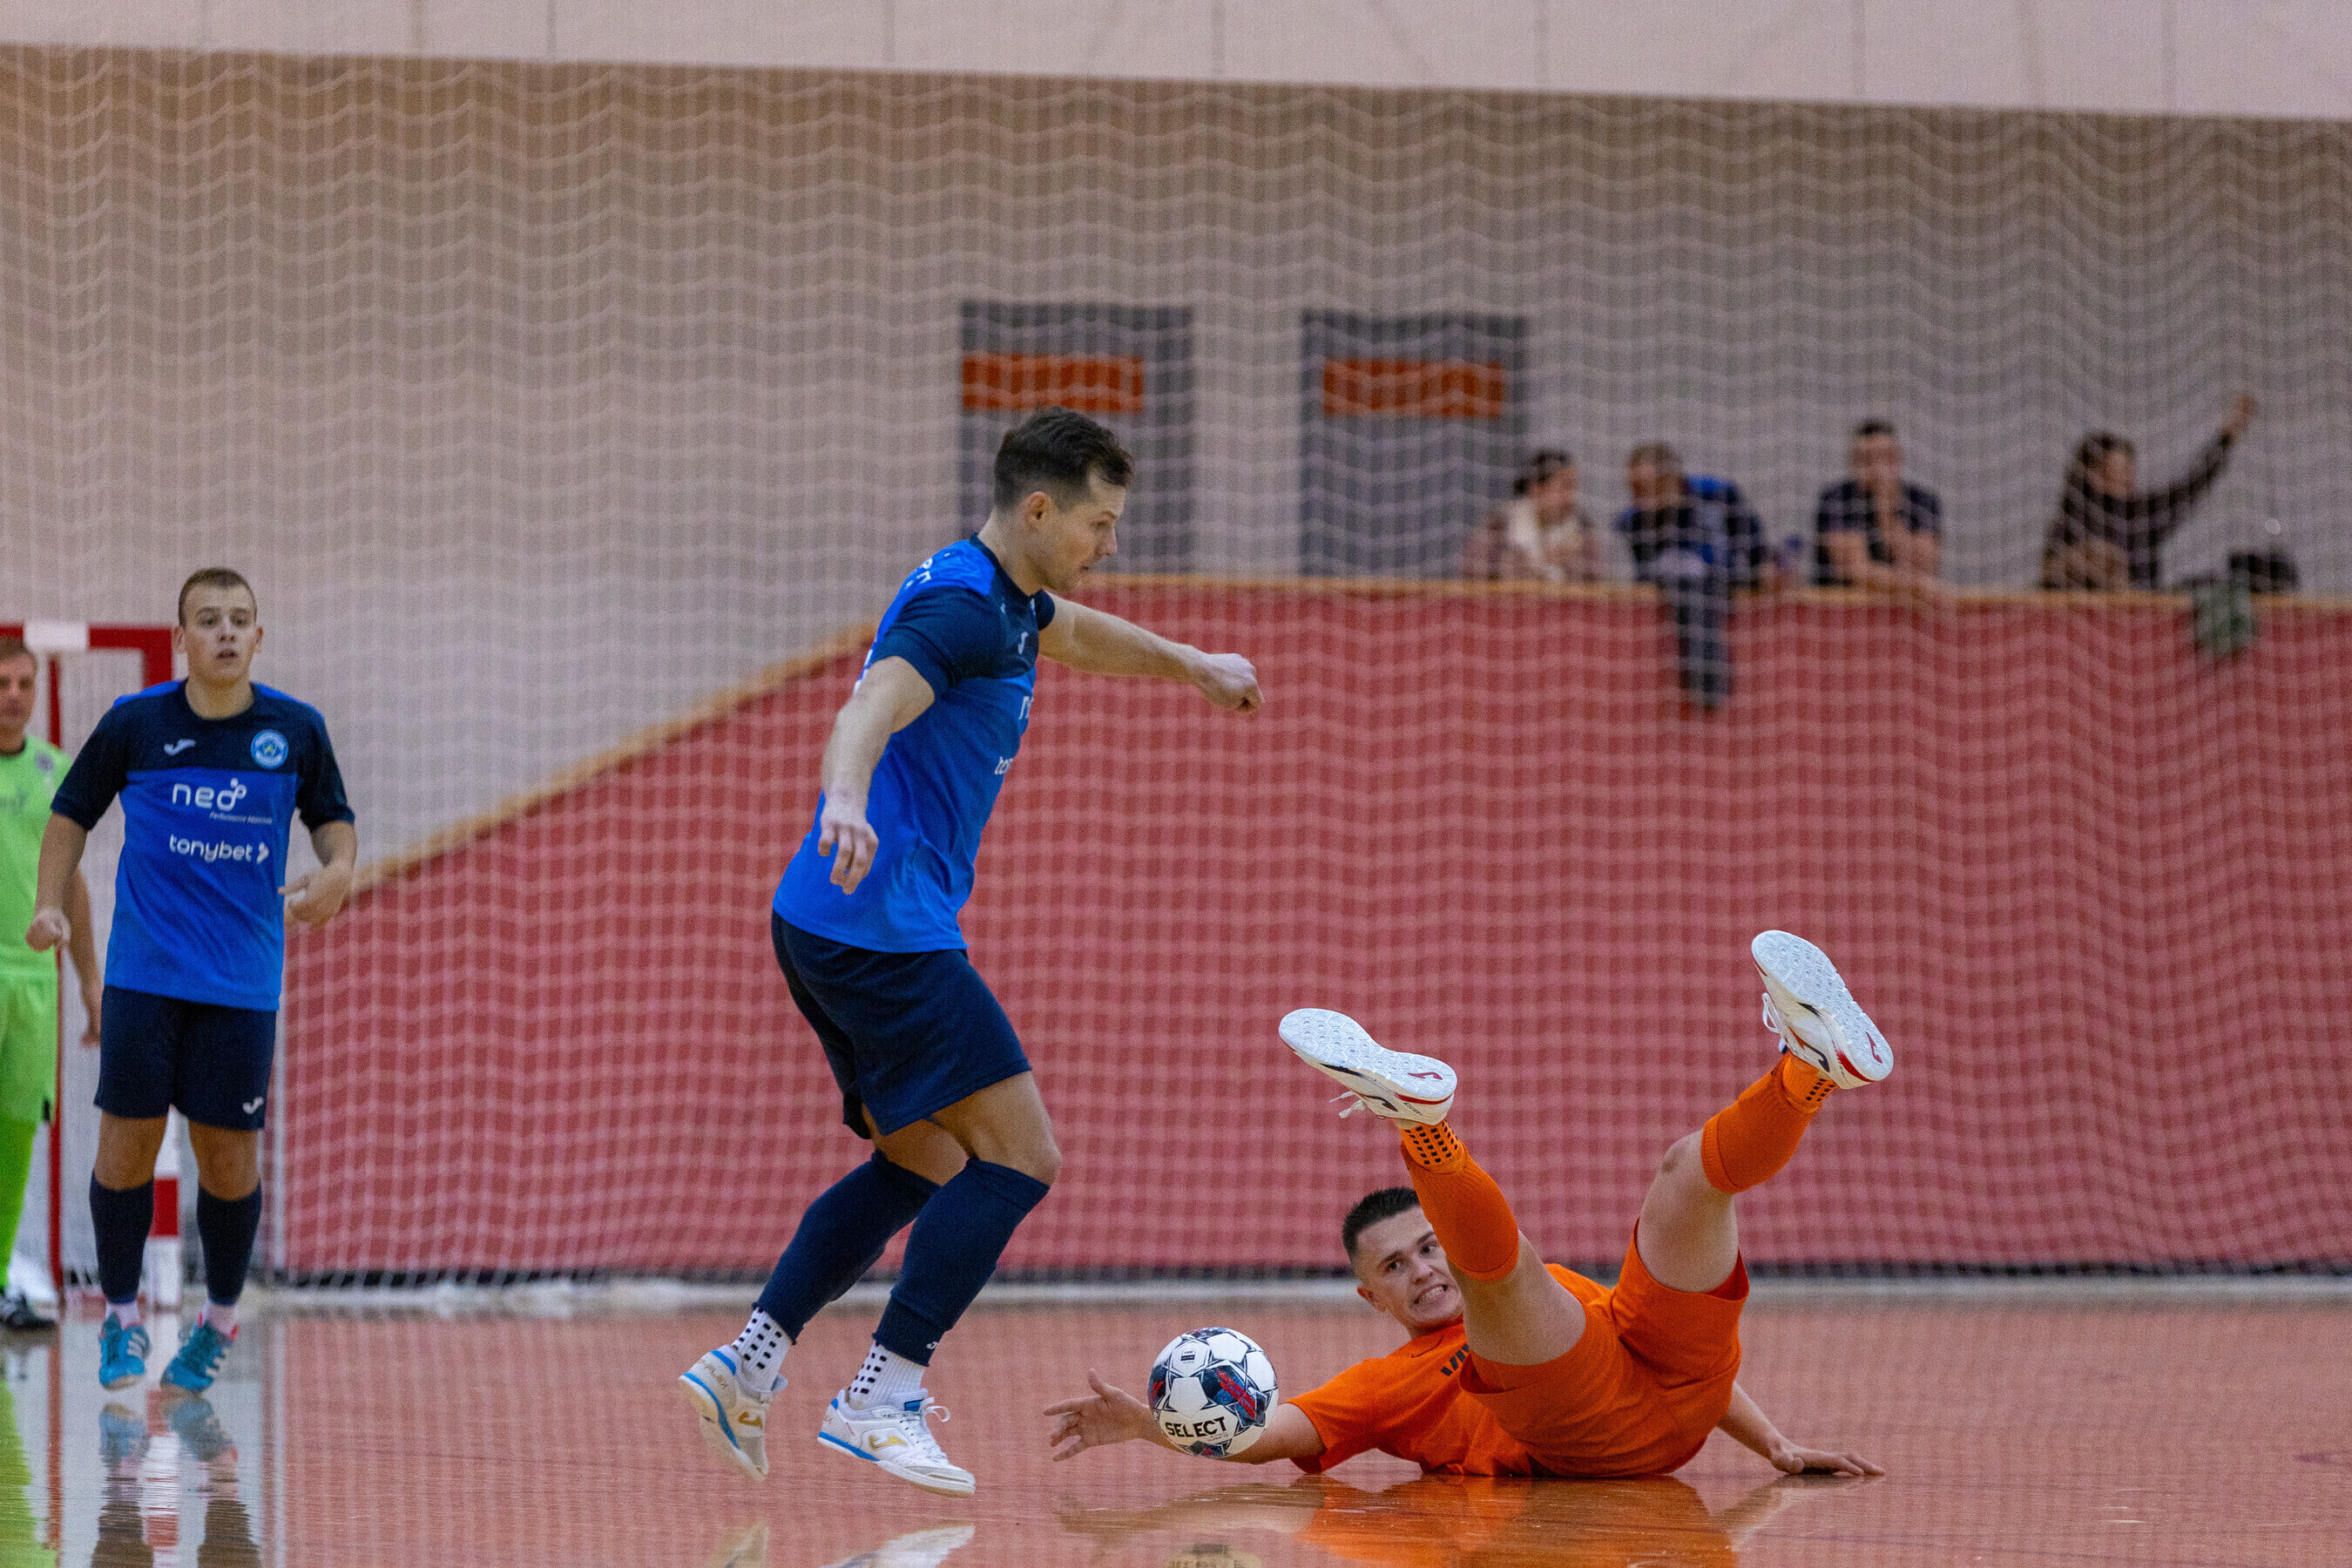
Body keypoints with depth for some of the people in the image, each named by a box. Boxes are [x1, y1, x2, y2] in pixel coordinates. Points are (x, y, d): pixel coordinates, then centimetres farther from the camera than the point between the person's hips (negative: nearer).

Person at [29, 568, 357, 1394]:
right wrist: (49, 904, -2)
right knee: (127, 1138, -3)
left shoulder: (296, 729, -1)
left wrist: (337, 870, -9)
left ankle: (218, 1323, 19)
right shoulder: (135, 723, -3)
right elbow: (73, 812, 9)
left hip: (243, 979, 0)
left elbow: (334, 817, 13)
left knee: (228, 1151, 1)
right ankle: (121, 1319, 13)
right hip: (143, 974, 0)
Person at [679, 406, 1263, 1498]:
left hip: (829, 926, 11)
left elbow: (1074, 631, 41)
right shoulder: (960, 606, -15)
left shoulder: (1006, 599, 17)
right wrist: (847, 801, -53)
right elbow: (875, 705, -33)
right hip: (882, 927, -11)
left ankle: (745, 1366, 11)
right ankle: (883, 1398, -13)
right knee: (1018, 1155, -11)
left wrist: (1188, 662, 56)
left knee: (924, 1163, 17)